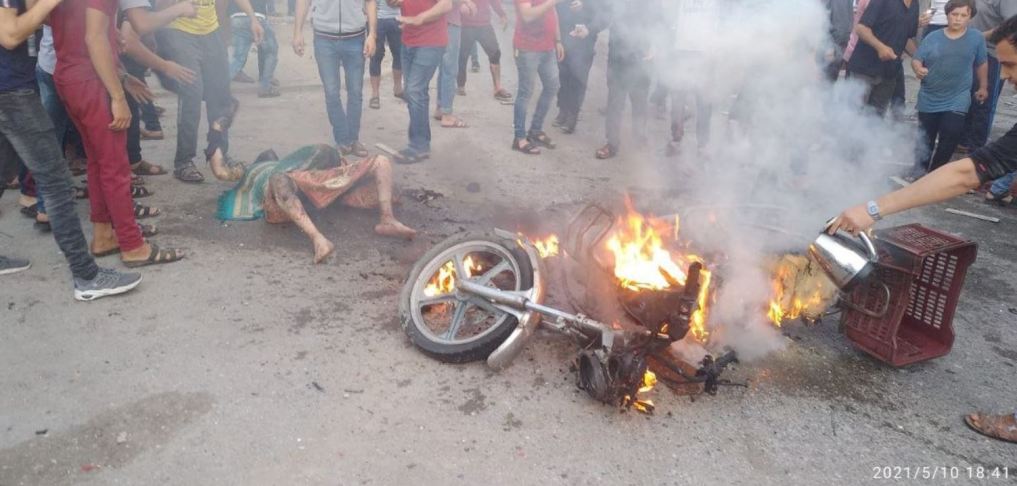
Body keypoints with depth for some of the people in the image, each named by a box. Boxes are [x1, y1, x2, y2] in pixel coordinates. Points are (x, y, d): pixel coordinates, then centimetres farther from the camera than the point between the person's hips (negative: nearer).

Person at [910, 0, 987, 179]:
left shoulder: (976, 38, -1)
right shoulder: (933, 37, -3)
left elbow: (981, 64, 10)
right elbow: (916, 60, -5)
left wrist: (983, 87, 16)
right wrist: (918, 69, -27)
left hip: (957, 100, -1)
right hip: (929, 99, 1)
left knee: (951, 136, -11)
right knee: (925, 138, 12)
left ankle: (934, 172, 3)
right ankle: (919, 171, 28)